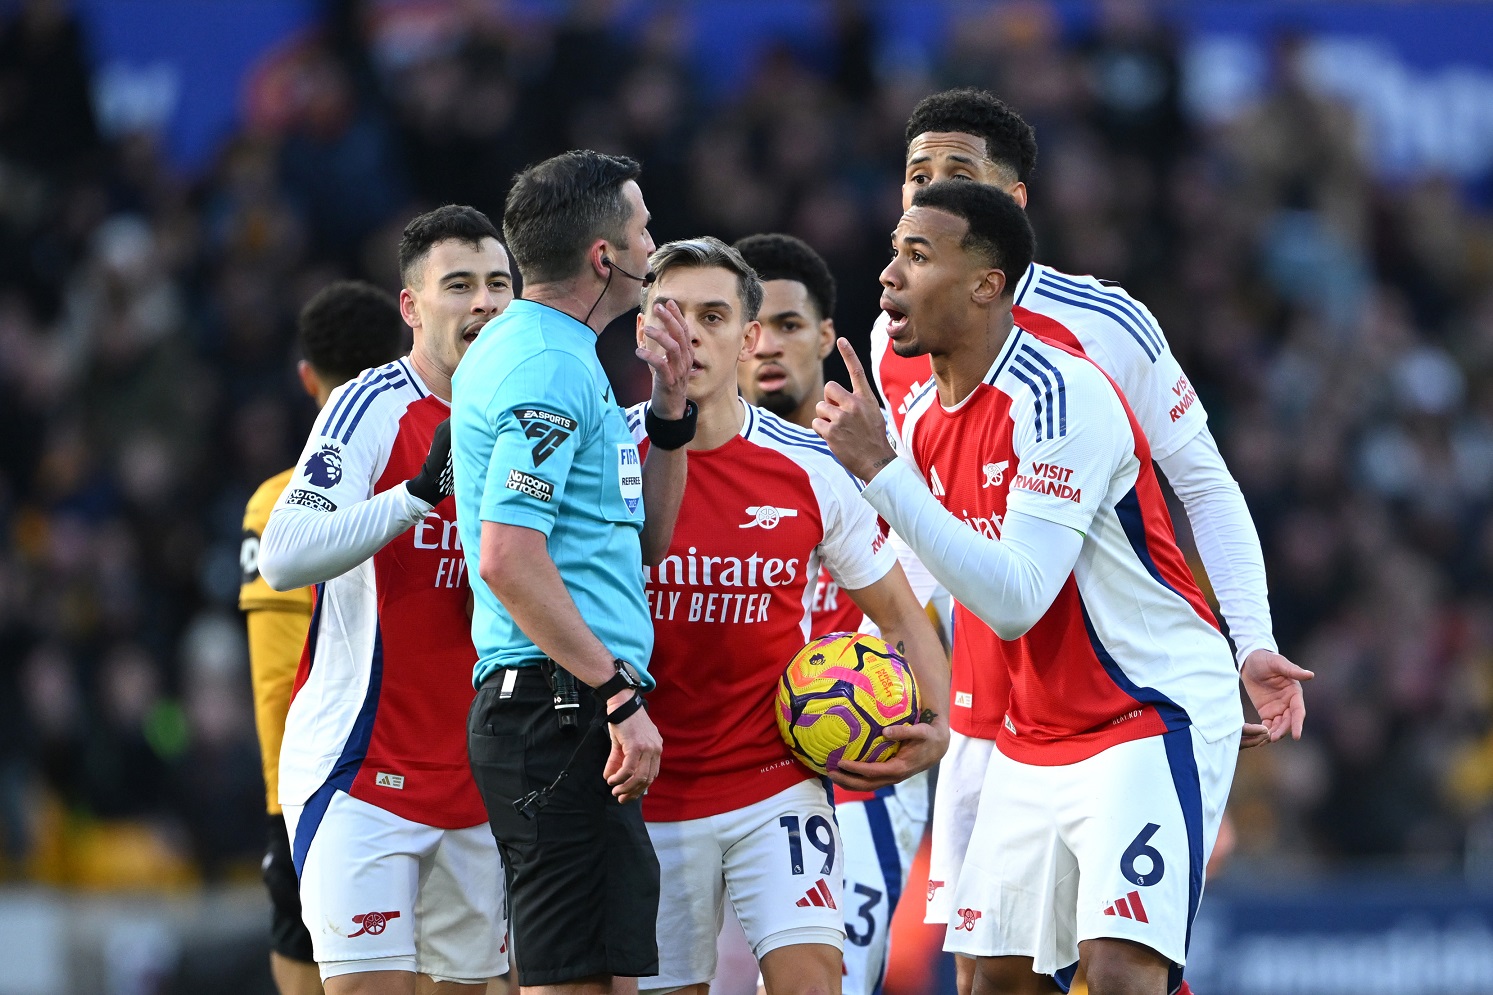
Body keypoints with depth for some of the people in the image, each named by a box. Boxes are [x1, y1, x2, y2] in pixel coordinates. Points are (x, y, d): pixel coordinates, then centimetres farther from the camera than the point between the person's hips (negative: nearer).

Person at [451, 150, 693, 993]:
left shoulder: (559, 356, 20)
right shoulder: (548, 368, -13)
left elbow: (645, 540, 27)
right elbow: (507, 558, -22)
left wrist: (671, 410, 15)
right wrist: (621, 695, -21)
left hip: (568, 711, 11)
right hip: (558, 708, -11)